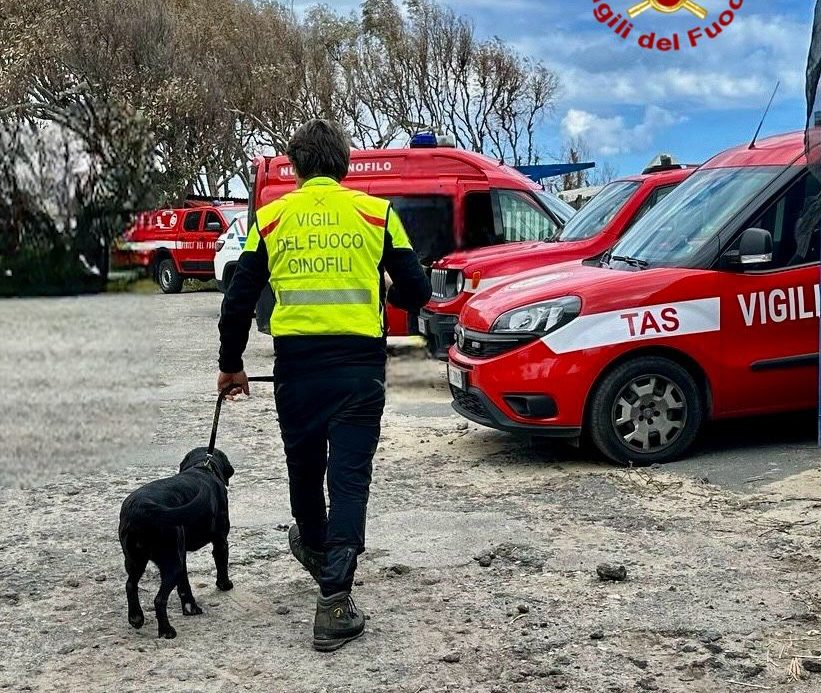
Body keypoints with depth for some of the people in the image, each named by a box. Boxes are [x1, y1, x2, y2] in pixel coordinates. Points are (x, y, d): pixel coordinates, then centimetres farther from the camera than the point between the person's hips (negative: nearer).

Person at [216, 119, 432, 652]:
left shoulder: (272, 218, 6)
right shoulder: (376, 212, 3)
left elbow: (239, 301, 6)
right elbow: (416, 291, 5)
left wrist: (231, 364, 19)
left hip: (296, 362, 2)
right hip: (359, 362, -2)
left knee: (304, 465, 22)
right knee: (349, 477, 0)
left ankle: (314, 548, 49)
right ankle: (334, 603, -7)